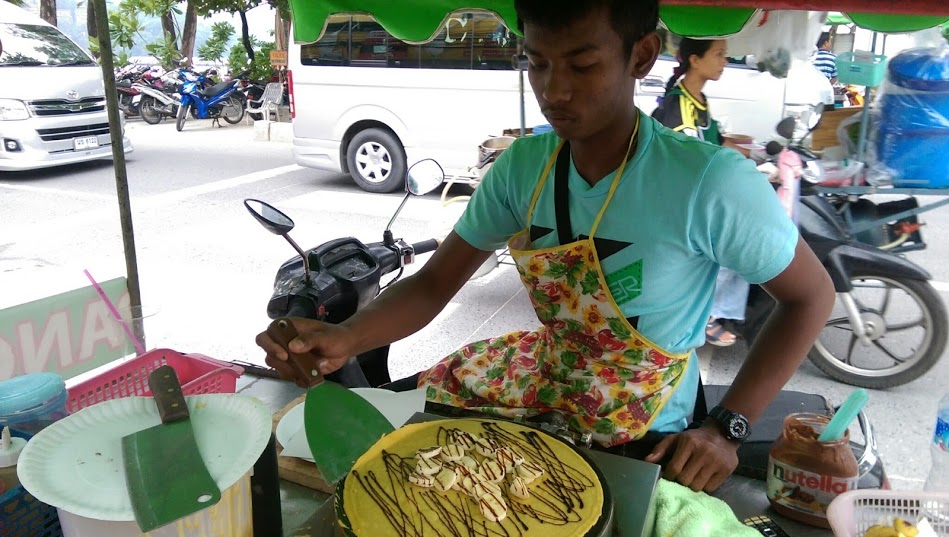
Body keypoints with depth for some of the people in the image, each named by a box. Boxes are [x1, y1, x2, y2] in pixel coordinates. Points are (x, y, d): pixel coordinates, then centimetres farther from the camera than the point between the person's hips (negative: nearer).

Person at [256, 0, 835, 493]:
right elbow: (435, 282, -8)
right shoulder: (522, 166, -13)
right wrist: (348, 337, -27)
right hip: (548, 373, 5)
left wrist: (725, 428, -21)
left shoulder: (709, 182, -28)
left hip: (643, 435, -4)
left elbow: (812, 294, -15)